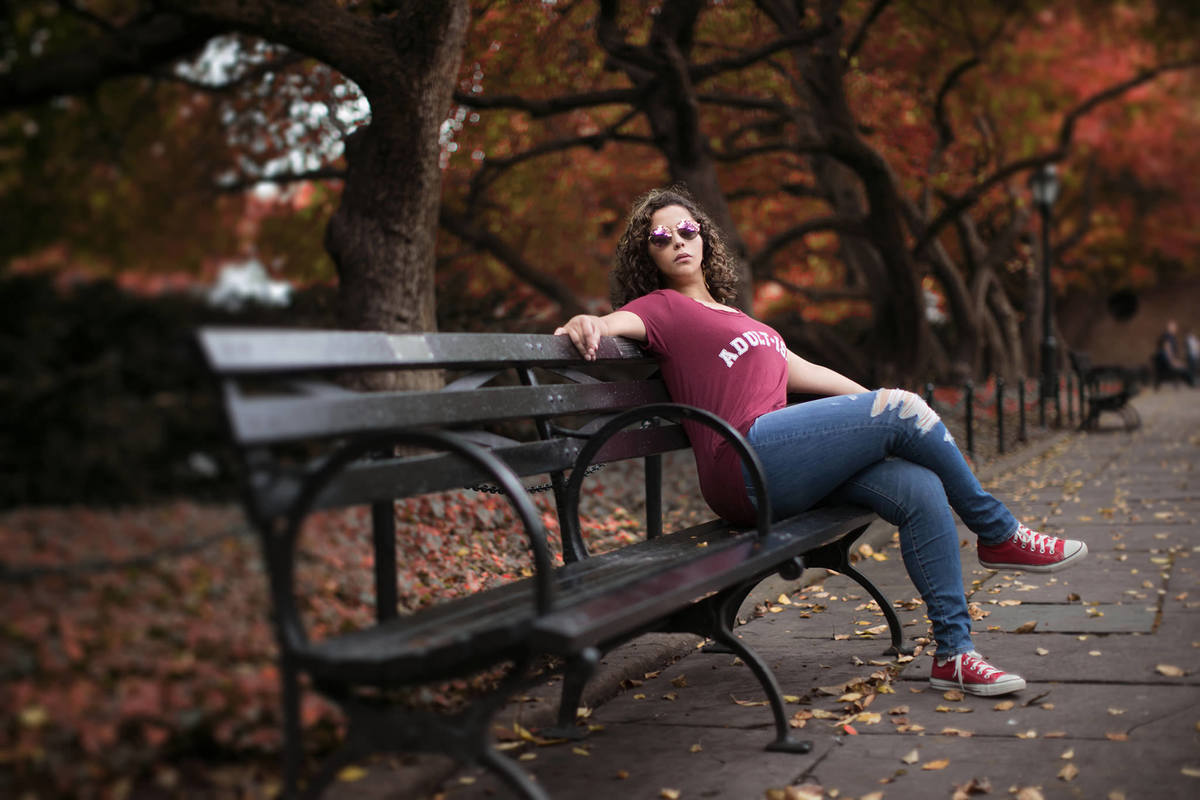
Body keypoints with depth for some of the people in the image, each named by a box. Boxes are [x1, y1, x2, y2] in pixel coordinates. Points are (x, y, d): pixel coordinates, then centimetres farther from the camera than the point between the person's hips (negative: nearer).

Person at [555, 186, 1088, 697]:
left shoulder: (734, 318, 33)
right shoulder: (661, 307, 9)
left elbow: (802, 372, 34)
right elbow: (612, 324, -12)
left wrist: (879, 405, 30)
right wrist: (581, 323, -36)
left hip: (793, 470, 8)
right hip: (751, 460, -8)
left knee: (921, 489, -14)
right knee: (902, 409, -15)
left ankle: (954, 653, -10)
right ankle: (999, 535, 2)